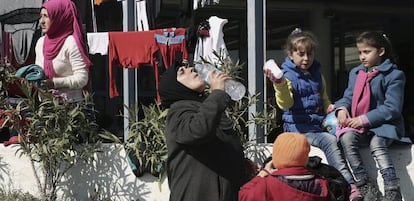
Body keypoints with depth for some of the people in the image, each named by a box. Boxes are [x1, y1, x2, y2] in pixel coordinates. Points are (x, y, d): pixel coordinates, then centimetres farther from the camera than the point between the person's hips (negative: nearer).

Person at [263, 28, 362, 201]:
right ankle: (349, 185, -34)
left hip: (319, 126, 6)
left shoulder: (317, 75, 17)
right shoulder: (288, 76, -2)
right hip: (298, 129, -6)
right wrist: (279, 83, -34)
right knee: (329, 141, -31)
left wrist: (332, 109, 9)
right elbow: (285, 104, -18)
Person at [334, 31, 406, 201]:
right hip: (356, 125, 5)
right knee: (346, 138, -28)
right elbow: (348, 96, 18)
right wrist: (342, 108, -7)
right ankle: (366, 187, -27)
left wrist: (364, 119, -18)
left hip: (383, 125, -5)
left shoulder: (394, 75, -5)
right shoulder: (355, 72, 18)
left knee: (376, 143, -36)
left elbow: (392, 108, -13)